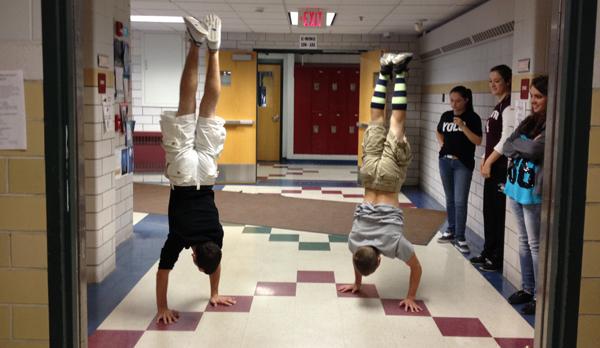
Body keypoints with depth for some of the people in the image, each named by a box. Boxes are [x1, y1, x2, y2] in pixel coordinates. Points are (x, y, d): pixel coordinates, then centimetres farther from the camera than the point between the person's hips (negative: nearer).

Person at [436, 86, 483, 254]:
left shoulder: (473, 118, -8)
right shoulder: (446, 116, 7)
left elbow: (478, 141, -14)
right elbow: (439, 132, 25)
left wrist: (463, 126, -23)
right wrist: (442, 144, 7)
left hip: (463, 164, -5)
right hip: (445, 161, 5)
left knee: (460, 201, -7)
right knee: (450, 199, 14)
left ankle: (460, 238, -2)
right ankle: (451, 231, 25)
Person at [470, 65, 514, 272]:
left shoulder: (509, 106, -12)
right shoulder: (499, 106, 17)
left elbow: (506, 140, -18)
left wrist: (489, 162, -13)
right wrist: (485, 160, 12)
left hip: (501, 168, -10)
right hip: (492, 167, 10)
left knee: (499, 213, -4)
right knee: (489, 211, 14)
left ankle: (498, 259, 3)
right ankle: (488, 253, 24)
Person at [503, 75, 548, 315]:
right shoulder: (529, 121, 12)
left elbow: (535, 149, -23)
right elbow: (506, 147, 7)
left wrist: (516, 143, -5)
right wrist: (524, 147, -11)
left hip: (534, 192, -7)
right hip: (516, 187, 8)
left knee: (536, 244, -1)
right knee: (524, 241, 15)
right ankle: (527, 289, 26)